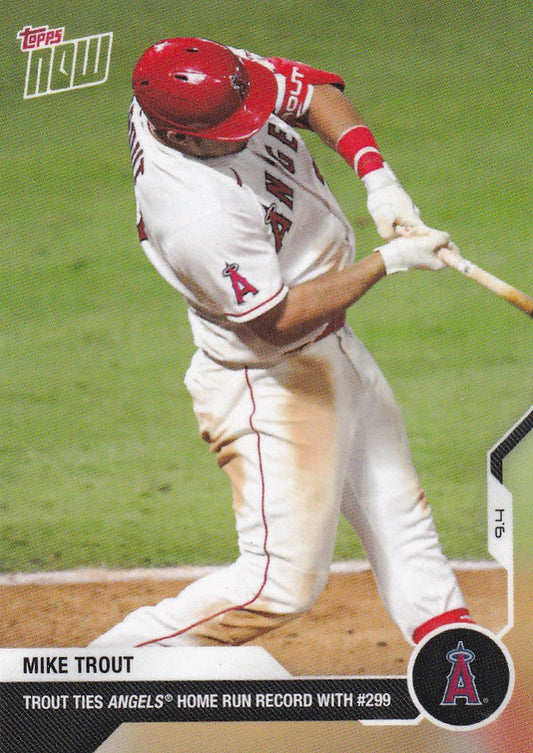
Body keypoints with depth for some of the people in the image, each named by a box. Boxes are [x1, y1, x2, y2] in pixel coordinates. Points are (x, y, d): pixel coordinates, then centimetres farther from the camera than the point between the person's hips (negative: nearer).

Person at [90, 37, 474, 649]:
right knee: (283, 582, -9)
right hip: (269, 386, -10)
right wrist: (389, 261, -24)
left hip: (335, 352, 10)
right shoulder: (199, 218, -36)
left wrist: (378, 178, -13)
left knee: (401, 521, 15)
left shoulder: (210, 81, -12)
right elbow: (279, 320, -27)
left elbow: (314, 89, 2)